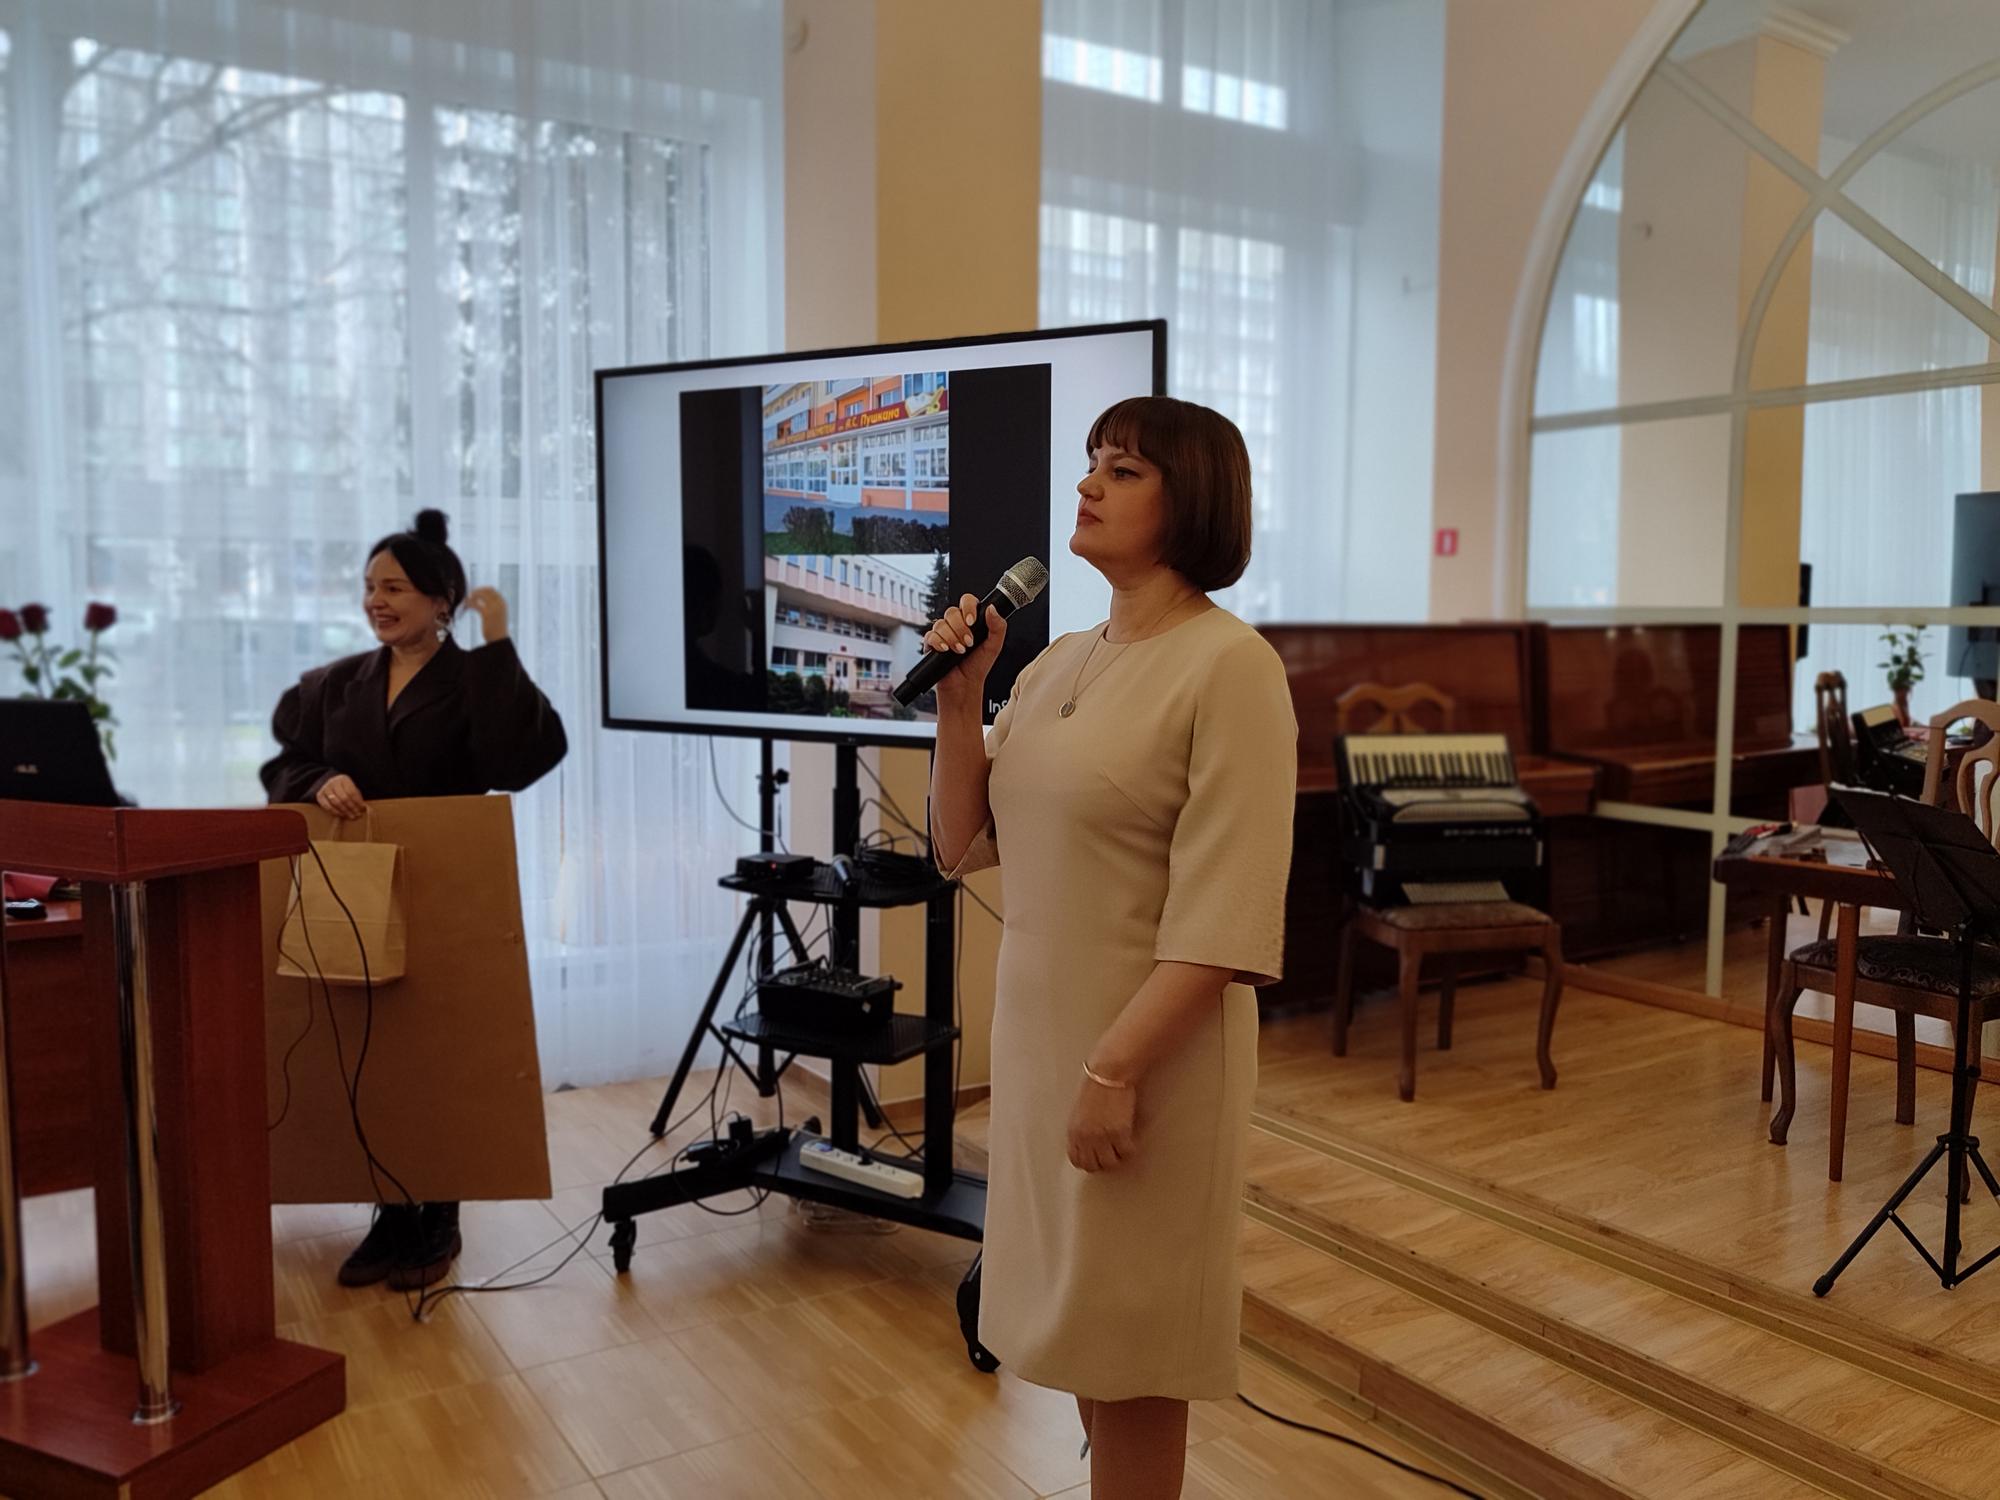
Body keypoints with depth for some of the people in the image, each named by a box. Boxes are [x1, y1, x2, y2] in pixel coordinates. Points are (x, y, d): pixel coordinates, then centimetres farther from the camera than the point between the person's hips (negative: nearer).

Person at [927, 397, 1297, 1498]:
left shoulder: (1229, 663, -15)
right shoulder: (1057, 663, 8)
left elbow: (1225, 914, -20)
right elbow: (965, 849, 8)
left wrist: (1117, 1067, -22)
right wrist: (958, 699, -3)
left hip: (1150, 1048, -7)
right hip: (1037, 1031, 7)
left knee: (1129, 1340, 8)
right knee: (1084, 1326, 20)